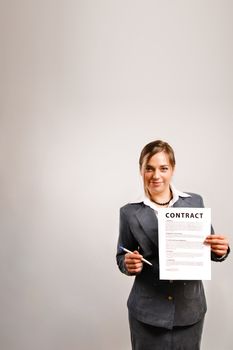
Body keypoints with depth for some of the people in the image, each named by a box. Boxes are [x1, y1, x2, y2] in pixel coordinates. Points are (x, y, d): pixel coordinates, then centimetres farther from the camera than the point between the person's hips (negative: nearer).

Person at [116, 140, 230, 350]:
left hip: (189, 307, 2)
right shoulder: (130, 212, -5)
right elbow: (122, 257, 4)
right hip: (148, 311, -1)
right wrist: (129, 264, -17)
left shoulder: (195, 202, -2)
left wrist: (220, 250, -15)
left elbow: (209, 247, 6)